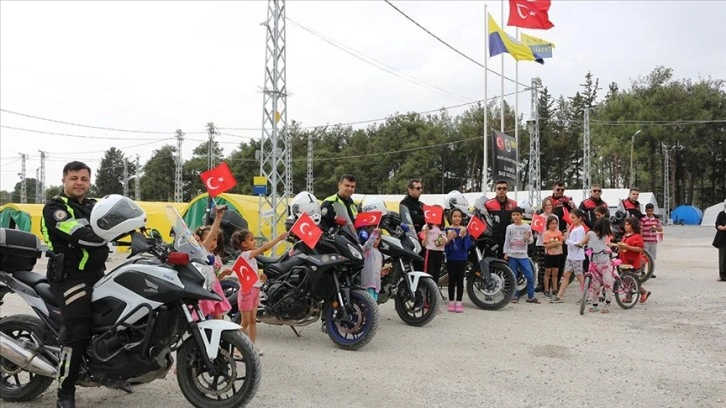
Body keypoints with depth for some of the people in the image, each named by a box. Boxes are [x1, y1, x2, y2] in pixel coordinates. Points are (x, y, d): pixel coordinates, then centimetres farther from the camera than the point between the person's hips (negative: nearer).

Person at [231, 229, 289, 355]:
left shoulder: (251, 256, 13)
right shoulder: (245, 254, -16)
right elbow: (265, 248, -28)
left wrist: (259, 276, 4)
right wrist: (279, 237, -26)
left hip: (255, 289, 9)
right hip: (247, 290, -9)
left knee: (253, 320, 12)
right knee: (246, 321, -1)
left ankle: (253, 345, 18)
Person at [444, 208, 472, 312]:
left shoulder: (464, 229, 2)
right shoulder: (448, 230, -1)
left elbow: (468, 245, -3)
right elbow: (445, 245, -5)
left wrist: (464, 236, -18)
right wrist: (448, 239, -22)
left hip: (462, 259, 1)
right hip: (451, 259, -1)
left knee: (460, 280, 5)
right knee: (452, 280, 6)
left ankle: (459, 303, 11)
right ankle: (451, 302, 13)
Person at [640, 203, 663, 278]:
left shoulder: (656, 219, 10)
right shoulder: (643, 219, -5)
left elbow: (661, 229, 11)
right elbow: (640, 230, -7)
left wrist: (656, 228, -12)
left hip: (654, 241, 4)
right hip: (645, 241, -4)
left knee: (652, 258, 8)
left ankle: (652, 273, 15)